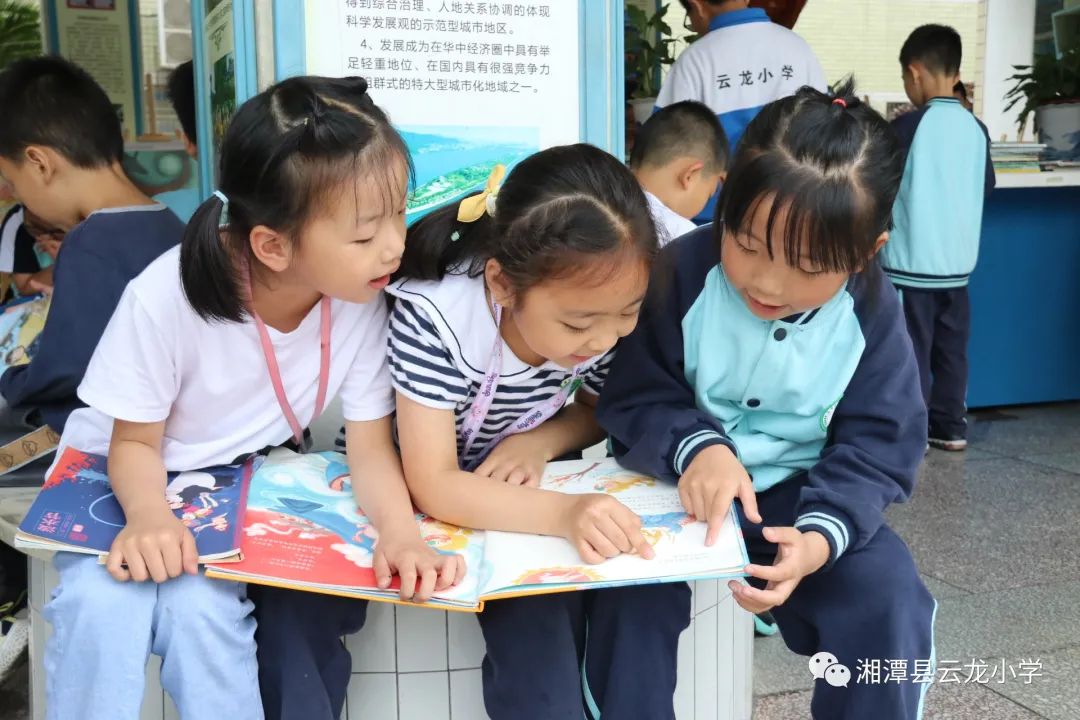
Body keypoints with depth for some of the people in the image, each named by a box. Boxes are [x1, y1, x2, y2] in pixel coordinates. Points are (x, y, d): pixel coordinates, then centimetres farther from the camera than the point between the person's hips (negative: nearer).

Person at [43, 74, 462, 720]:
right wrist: (150, 516, -35)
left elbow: (370, 446, -13)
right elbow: (135, 442, -13)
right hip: (125, 480, -1)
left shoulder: (362, 302, -20)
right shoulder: (166, 297, -28)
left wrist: (400, 533, -34)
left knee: (201, 608, -26)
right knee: (102, 604, -27)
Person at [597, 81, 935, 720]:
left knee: (889, 602, -17)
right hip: (682, 485, -1)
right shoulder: (682, 273, -15)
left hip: (800, 494, 2)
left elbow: (875, 448, -9)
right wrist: (696, 447, -33)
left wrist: (821, 534, -27)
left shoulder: (872, 313, -10)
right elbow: (634, 399, -12)